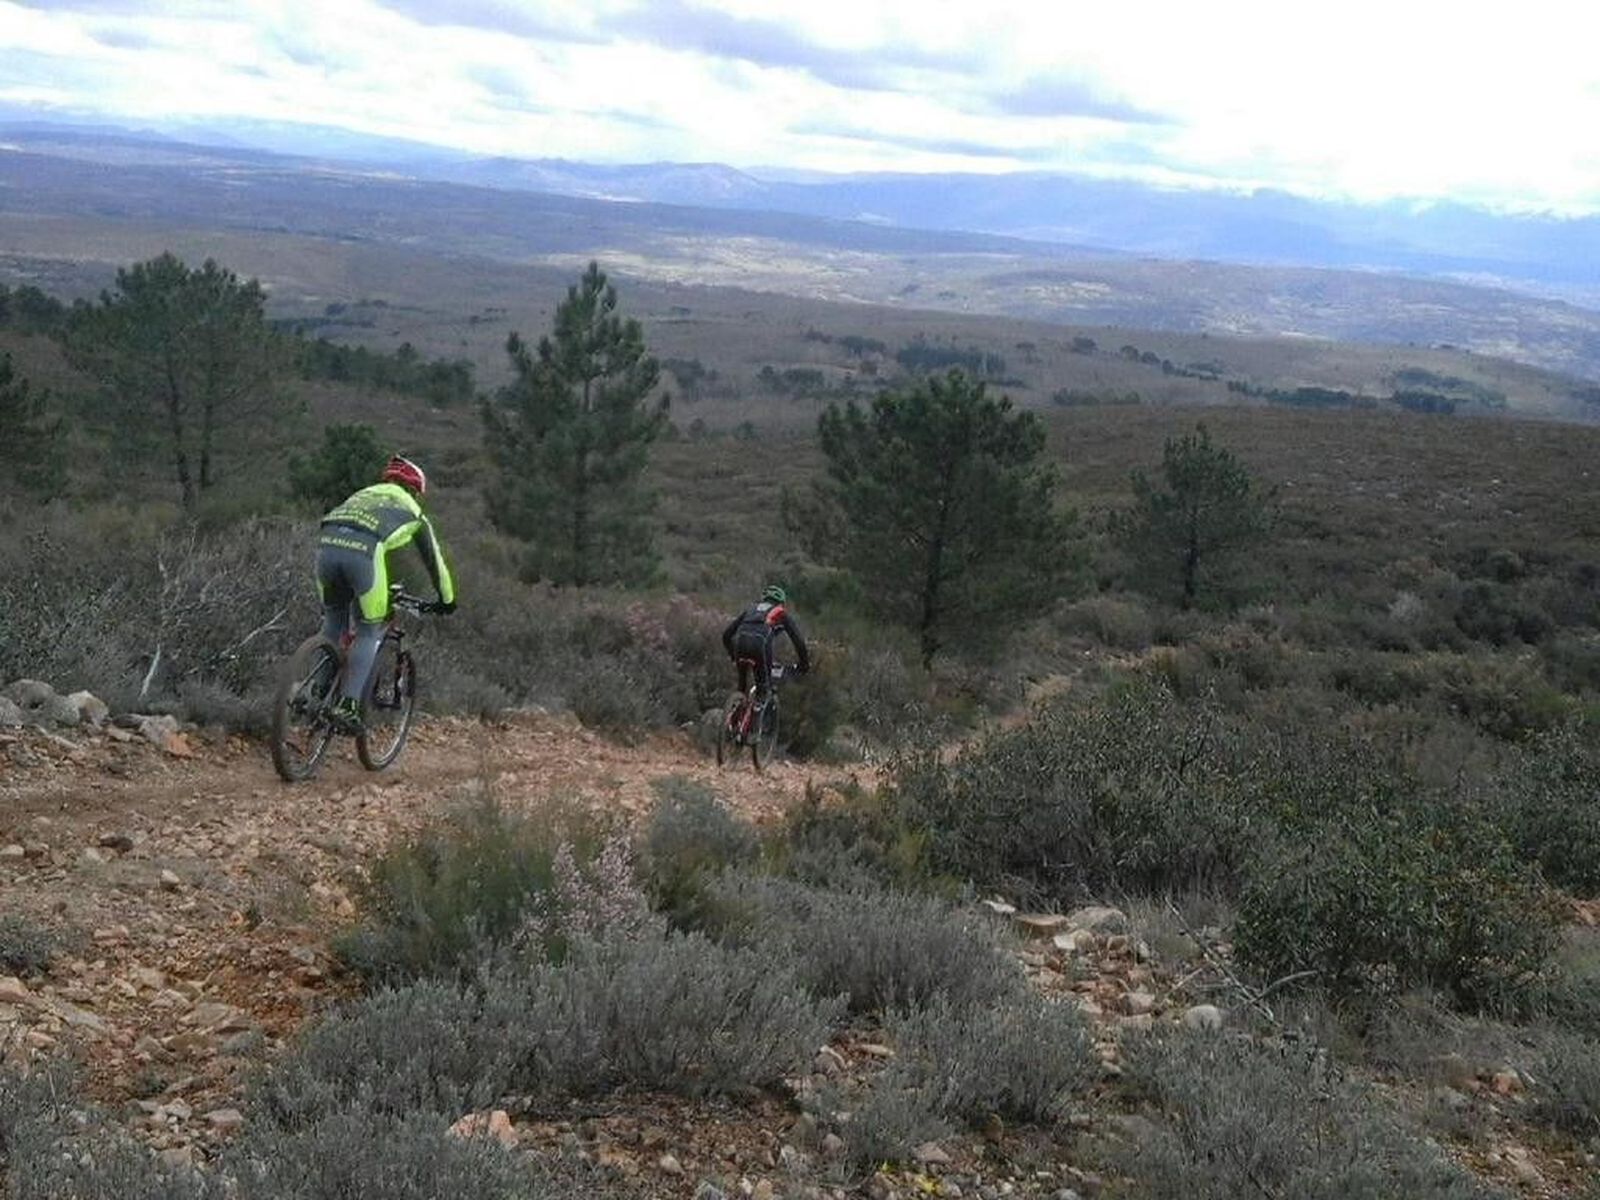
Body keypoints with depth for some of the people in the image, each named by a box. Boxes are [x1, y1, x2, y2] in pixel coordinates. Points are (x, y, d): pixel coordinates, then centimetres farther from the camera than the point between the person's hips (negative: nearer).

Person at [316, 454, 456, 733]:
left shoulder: (363, 494, 39)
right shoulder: (413, 511, 28)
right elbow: (434, 559, 35)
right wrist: (447, 600, 48)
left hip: (326, 544, 4)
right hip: (364, 550, -4)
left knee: (333, 620, 24)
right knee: (369, 632, 9)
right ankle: (347, 705, -3)